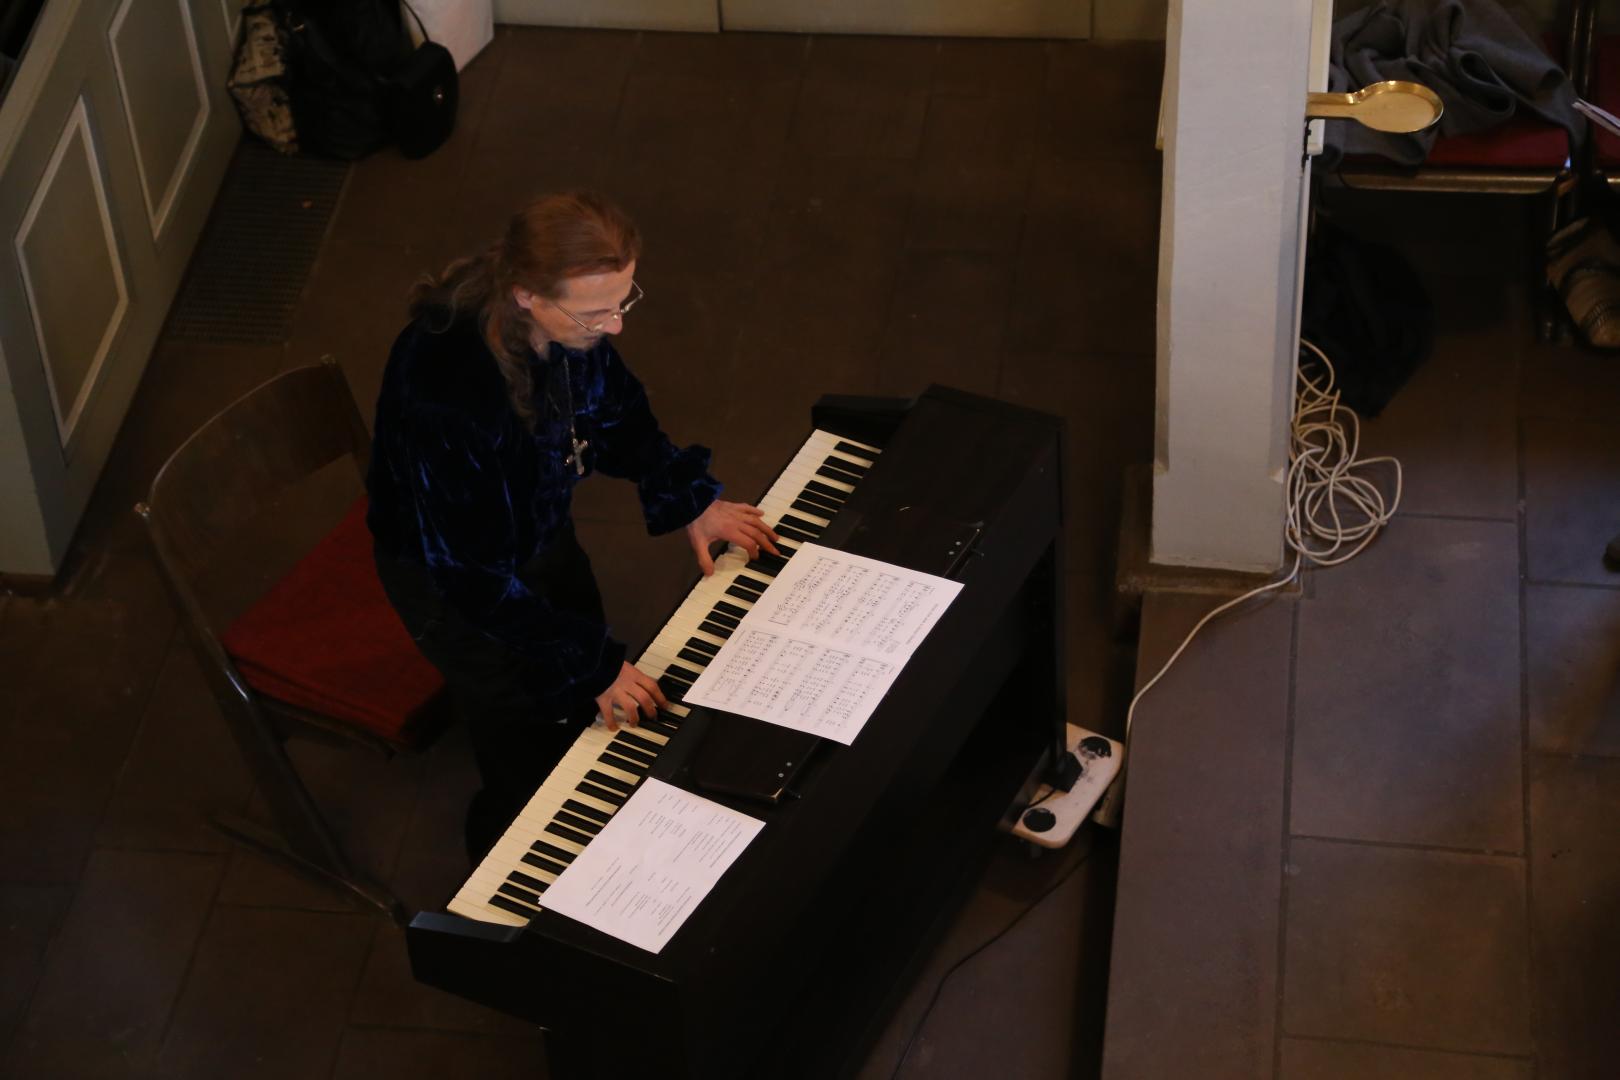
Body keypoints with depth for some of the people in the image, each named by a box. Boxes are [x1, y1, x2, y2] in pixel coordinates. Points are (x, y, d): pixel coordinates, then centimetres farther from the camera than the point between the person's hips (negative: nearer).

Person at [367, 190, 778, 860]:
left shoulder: (574, 318, -21)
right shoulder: (447, 393, -42)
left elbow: (615, 414, 4)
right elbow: (473, 576, -33)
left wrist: (688, 502, -5)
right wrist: (593, 665, -29)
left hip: (543, 533, 7)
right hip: (447, 577, -7)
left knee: (593, 716, 20)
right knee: (533, 771, 1)